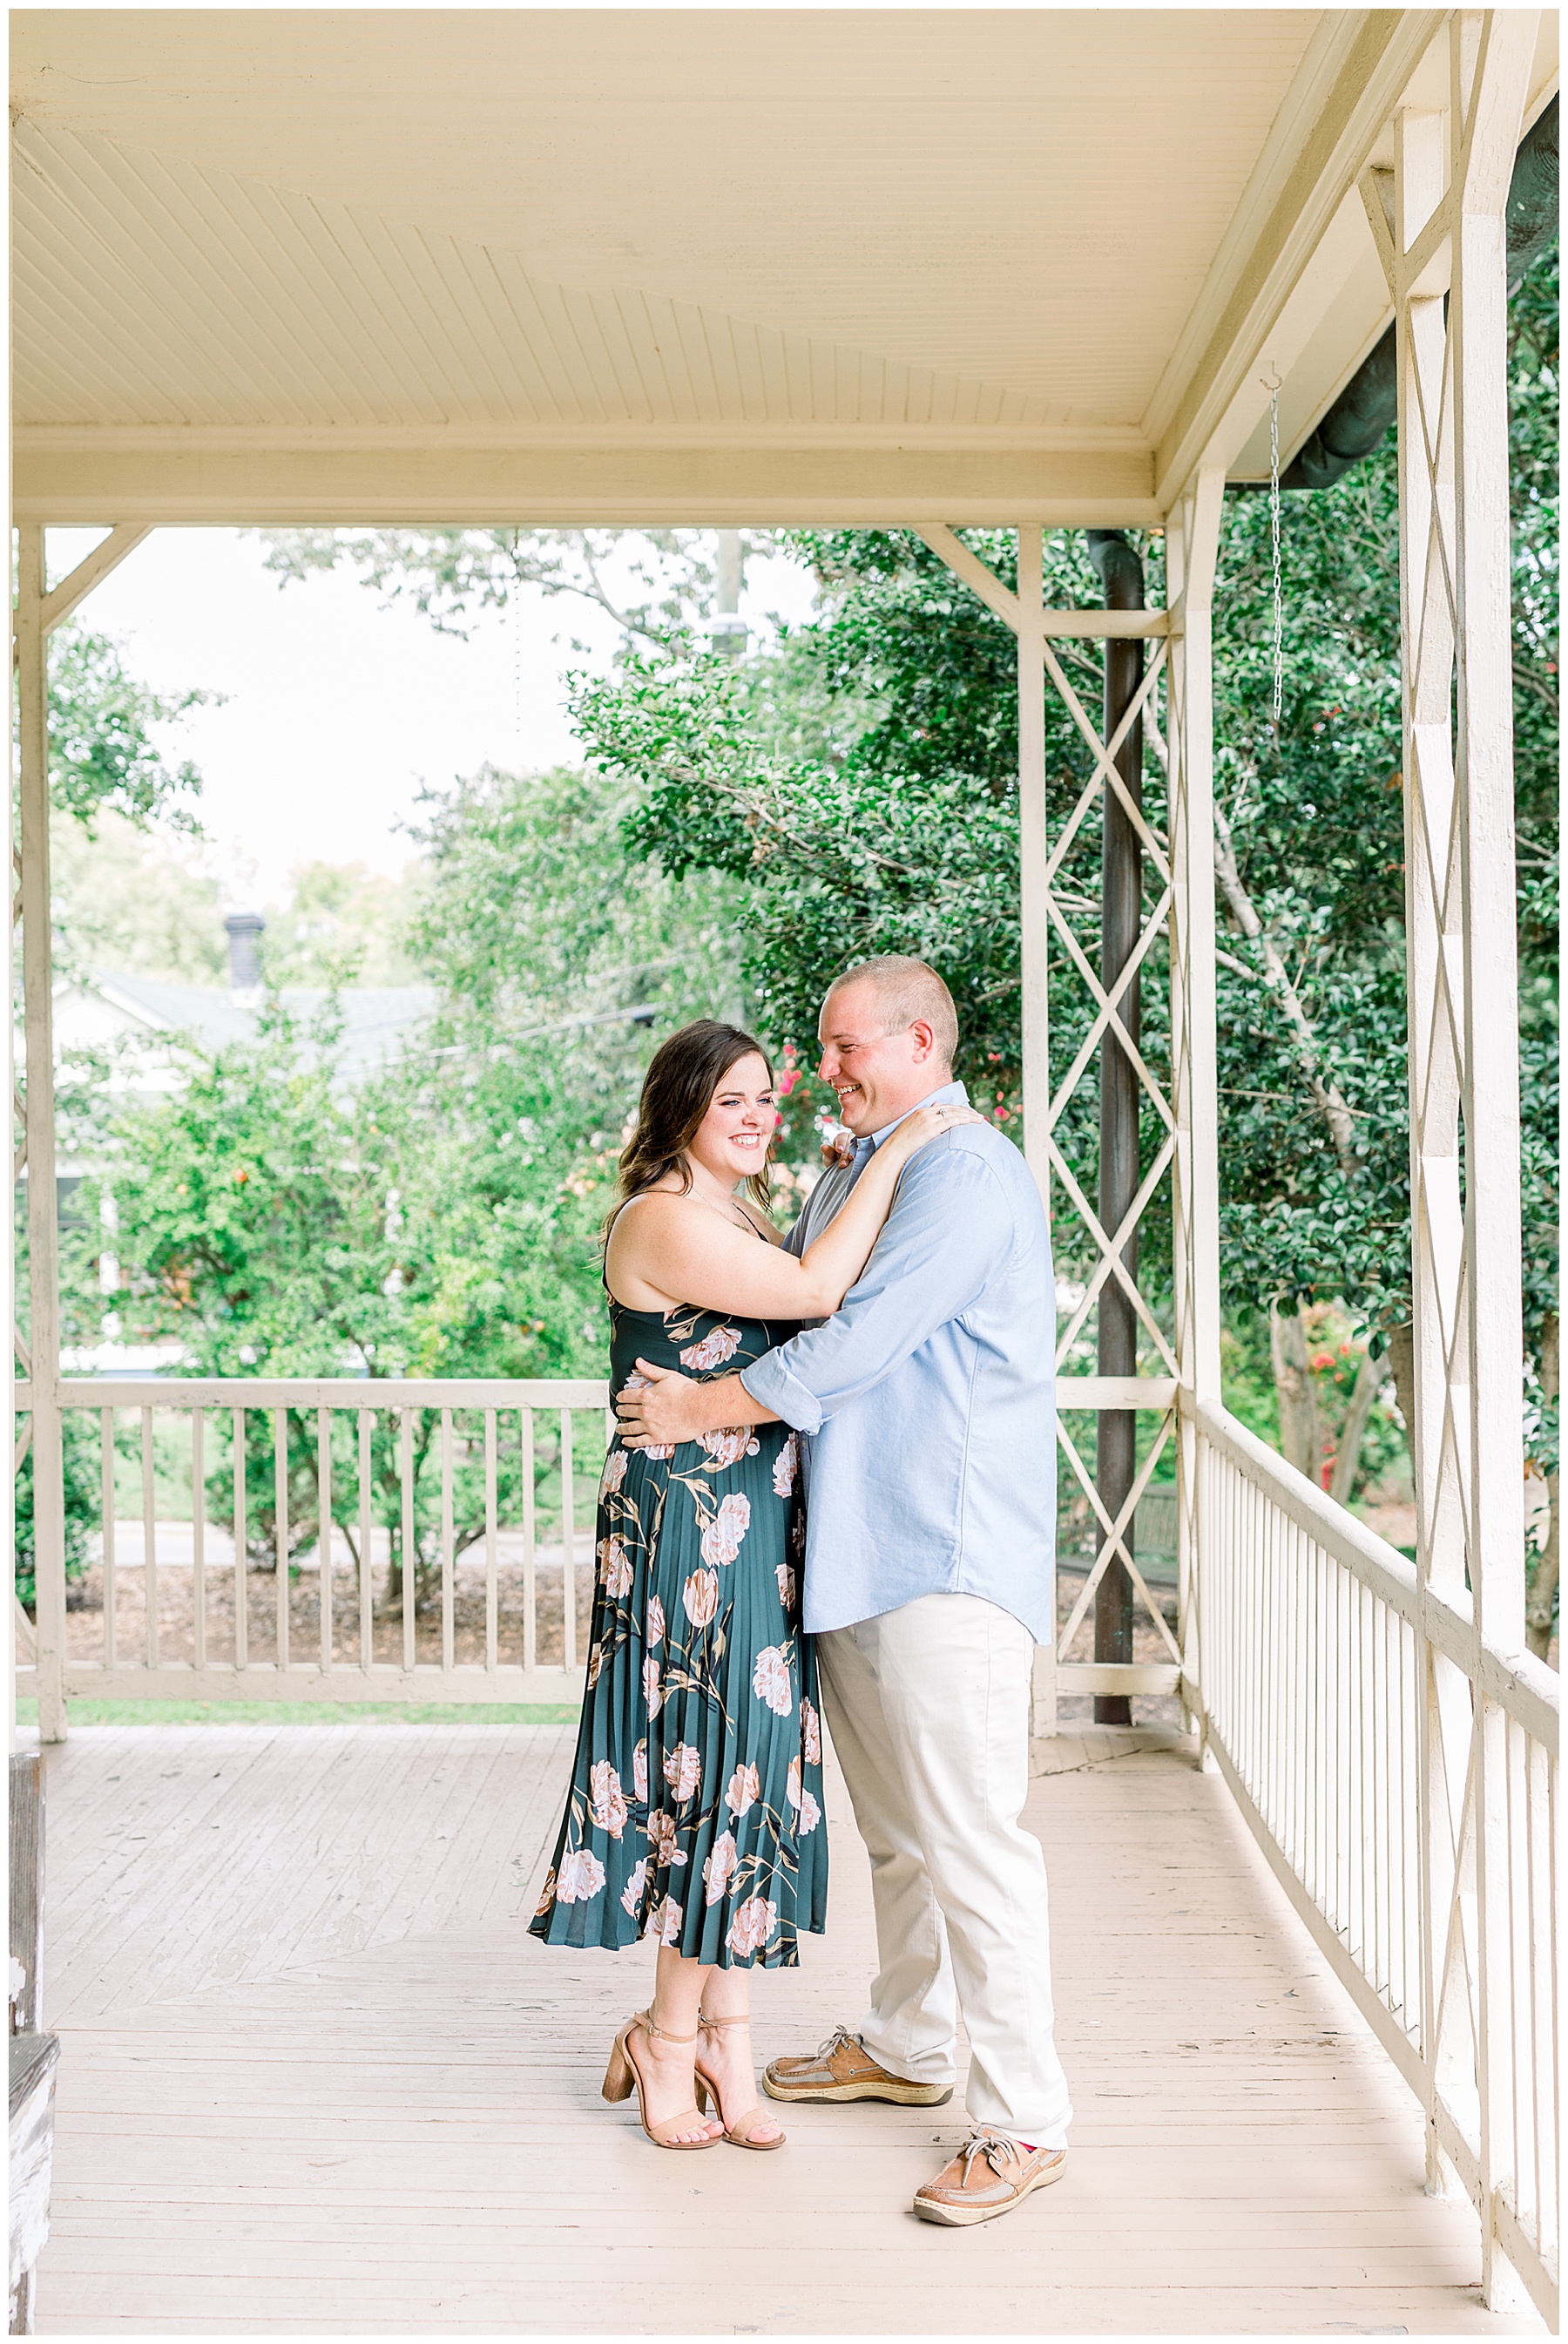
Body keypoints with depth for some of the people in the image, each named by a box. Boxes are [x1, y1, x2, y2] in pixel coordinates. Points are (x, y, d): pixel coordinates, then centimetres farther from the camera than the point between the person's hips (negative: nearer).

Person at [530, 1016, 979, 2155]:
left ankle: (721, 2032, 21)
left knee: (740, 1761, 11)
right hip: (688, 1533, -9)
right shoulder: (663, 1220, -14)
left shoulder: (741, 1217, 17)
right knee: (711, 1760, -2)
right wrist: (894, 1156, -18)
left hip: (755, 1535, 9)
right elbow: (818, 1292, -23)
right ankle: (672, 2038, 15)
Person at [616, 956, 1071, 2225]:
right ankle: (906, 2046, 35)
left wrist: (706, 1406, -11)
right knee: (893, 1824, 20)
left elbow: (858, 1337, -19)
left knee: (969, 1834, -8)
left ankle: (1025, 2121, 1)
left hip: (948, 1550, -10)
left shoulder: (969, 1172, -13)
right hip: (855, 1545, 10)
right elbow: (782, 1304, 30)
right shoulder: (853, 1174, 18)